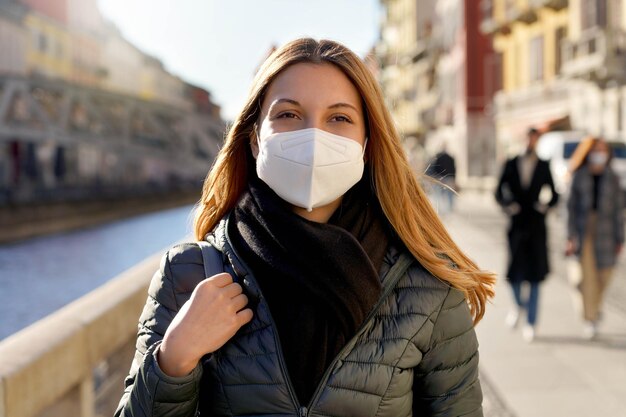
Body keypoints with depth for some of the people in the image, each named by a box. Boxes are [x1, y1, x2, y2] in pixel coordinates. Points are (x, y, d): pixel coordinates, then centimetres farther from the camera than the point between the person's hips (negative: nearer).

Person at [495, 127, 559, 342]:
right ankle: (519, 303, 29)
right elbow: (499, 191, 8)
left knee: (534, 275, 1)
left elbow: (554, 195, 9)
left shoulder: (544, 166, 3)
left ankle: (530, 323, 10)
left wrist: (545, 205, -11)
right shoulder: (511, 164, 4)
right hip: (517, 225, 0)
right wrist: (507, 205, -10)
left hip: (536, 226, 0)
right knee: (515, 272, -3)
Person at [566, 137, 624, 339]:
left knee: (604, 272, 5)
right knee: (587, 274, -5)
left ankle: (595, 307, 34)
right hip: (583, 229, -2)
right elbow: (571, 207, 2)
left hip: (605, 229, 2)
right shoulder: (579, 177, 3)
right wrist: (571, 236, -5)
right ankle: (590, 320, 3)